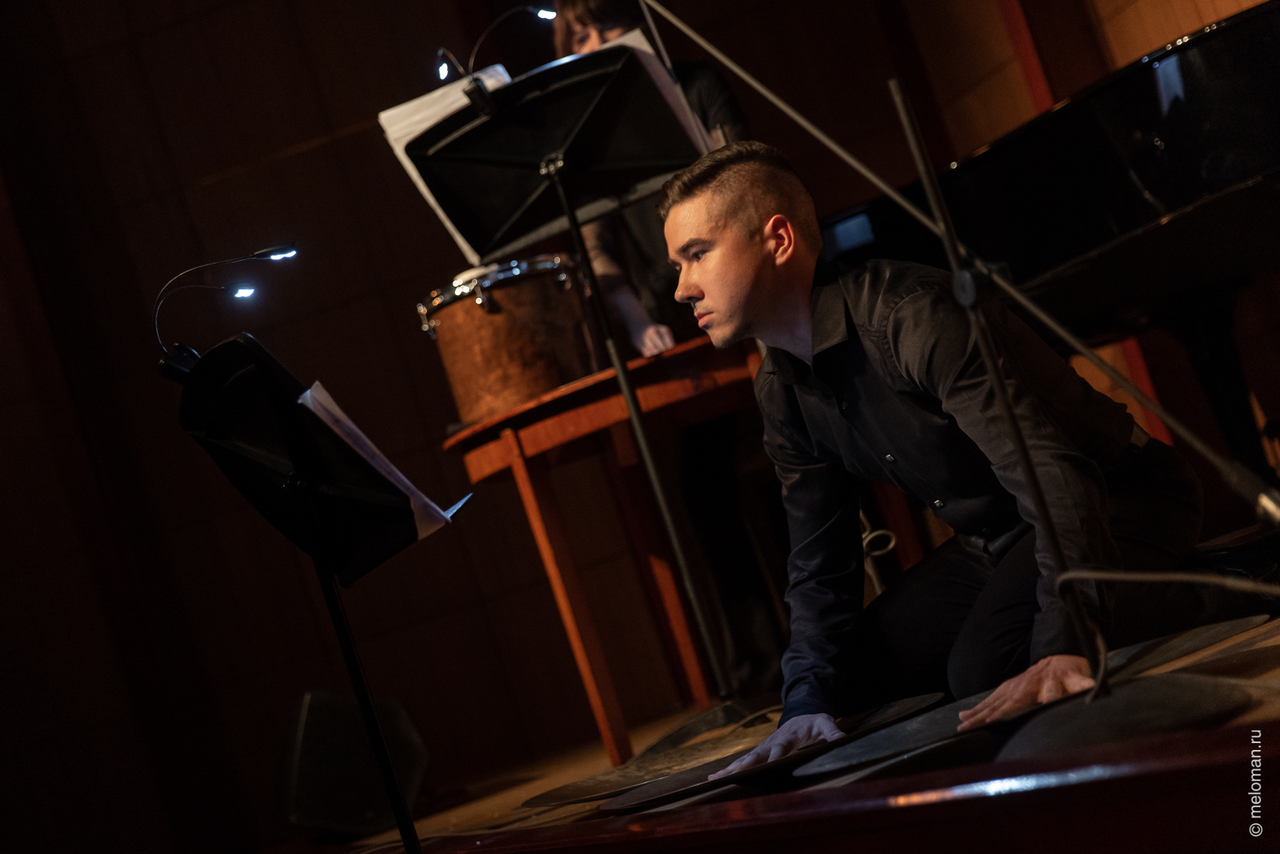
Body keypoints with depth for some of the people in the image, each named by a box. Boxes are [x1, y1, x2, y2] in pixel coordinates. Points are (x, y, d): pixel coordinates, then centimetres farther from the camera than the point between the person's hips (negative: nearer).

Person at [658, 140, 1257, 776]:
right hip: (999, 540, 9)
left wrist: (1062, 648, -45)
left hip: (1118, 501, -9)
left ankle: (1199, 603, -7)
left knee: (984, 667, -31)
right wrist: (809, 702, -9)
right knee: (853, 671, 3)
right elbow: (819, 563, 5)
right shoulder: (780, 391, 0)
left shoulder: (908, 311, -28)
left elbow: (1050, 472, -36)